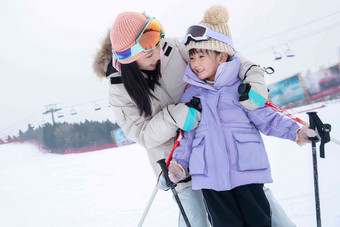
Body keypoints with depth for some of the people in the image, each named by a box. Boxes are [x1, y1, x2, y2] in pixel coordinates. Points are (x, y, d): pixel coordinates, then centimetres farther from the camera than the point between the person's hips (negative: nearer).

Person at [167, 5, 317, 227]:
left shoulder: (240, 88, 0)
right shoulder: (192, 95, 10)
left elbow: (265, 117, 1)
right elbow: (187, 133, 15)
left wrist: (294, 131, -10)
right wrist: (180, 163, 5)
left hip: (246, 170, -2)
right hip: (210, 176, 2)